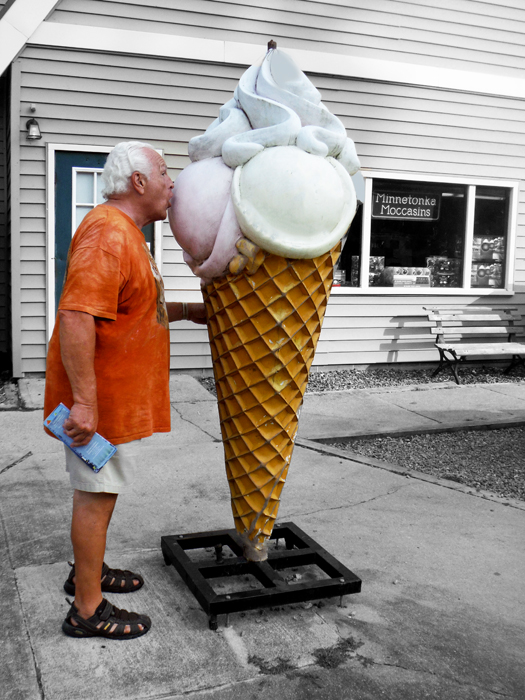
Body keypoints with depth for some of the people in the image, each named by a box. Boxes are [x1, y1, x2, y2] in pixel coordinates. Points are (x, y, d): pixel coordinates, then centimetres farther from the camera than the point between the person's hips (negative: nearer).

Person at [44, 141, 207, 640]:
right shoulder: (108, 234, -20)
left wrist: (187, 312, 26)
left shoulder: (124, 233, 17)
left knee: (99, 487, 21)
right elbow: (76, 317, -30)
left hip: (116, 394, 11)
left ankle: (87, 572, 38)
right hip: (99, 396, -11)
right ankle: (88, 610, 11)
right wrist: (84, 401, -32)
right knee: (96, 493, -1)